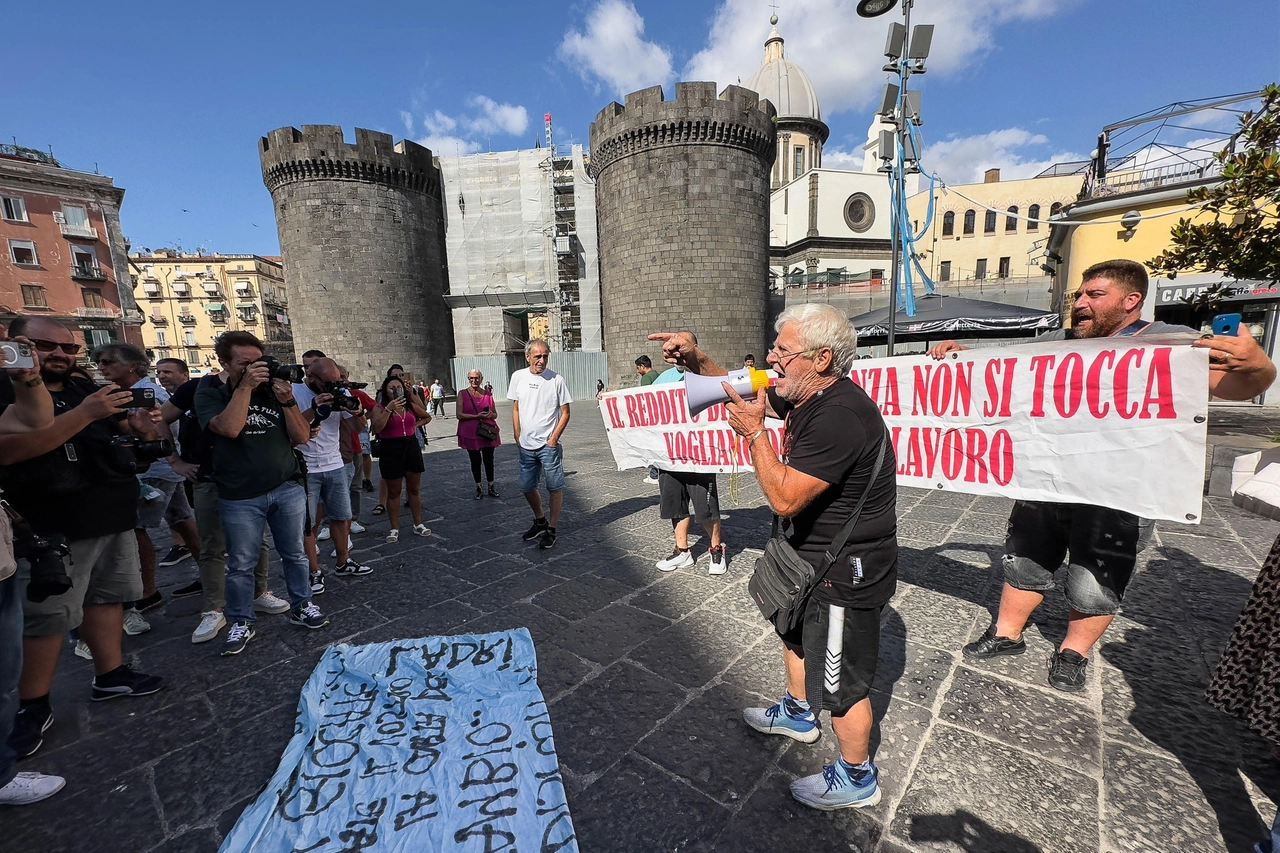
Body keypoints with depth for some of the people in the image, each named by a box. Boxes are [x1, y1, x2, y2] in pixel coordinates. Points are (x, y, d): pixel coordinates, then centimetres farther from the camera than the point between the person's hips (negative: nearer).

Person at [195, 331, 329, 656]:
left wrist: (287, 401, -12)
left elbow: (302, 437, 0)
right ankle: (241, 623, 24)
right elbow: (229, 428, -22)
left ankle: (301, 607, 26)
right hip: (240, 497, -2)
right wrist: (246, 386, -18)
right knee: (240, 564, 6)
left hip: (288, 489, 2)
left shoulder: (274, 391, 6)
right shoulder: (210, 395, 0)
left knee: (294, 554, 10)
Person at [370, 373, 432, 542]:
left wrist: (416, 425, 7)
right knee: (393, 492, 7)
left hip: (411, 447, 4)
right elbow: (376, 428, -22)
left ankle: (418, 524, 22)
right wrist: (389, 409, -25)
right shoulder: (380, 408, -5)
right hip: (390, 450, -3)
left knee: (414, 489, 11)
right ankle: (394, 528, 18)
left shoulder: (411, 406, 6)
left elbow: (427, 417, 24)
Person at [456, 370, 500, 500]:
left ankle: (491, 487, 20)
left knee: (489, 460, 8)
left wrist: (491, 414, -11)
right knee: (475, 461, 7)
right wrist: (477, 416, -18)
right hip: (470, 433, -2)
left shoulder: (487, 395, 8)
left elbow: (495, 414, 13)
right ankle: (478, 489, 18)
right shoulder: (463, 394, 0)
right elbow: (459, 415, -8)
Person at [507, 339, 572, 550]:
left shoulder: (556, 379, -8)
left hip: (548, 445, -4)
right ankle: (540, 521, 37)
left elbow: (565, 413, -5)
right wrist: (518, 437, 6)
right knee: (527, 487, 15)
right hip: (526, 445, 5)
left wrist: (553, 439, -10)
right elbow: (516, 409, 11)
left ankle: (551, 529, 17)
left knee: (555, 488, 3)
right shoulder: (518, 377, 4)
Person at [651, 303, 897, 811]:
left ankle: (856, 779, 36)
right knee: (795, 630, 29)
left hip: (846, 572, -10)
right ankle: (797, 715, 55)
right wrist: (698, 360, -6)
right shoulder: (807, 397, -2)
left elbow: (785, 498, -32)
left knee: (840, 682, 9)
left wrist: (754, 433, -24)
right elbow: (743, 393, 9)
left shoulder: (838, 417, -32)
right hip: (814, 556, 10)